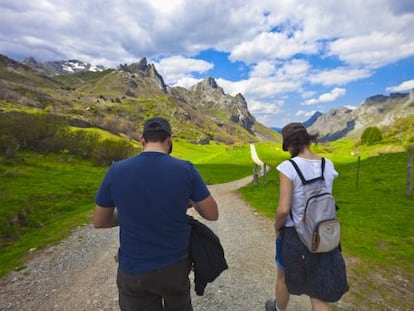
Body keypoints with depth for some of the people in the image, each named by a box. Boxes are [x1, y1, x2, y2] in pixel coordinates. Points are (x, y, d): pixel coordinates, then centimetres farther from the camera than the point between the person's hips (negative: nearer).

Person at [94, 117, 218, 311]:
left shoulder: (115, 171, -13)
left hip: (133, 271, 1)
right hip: (175, 265, 0)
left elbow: (99, 222, 0)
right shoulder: (186, 170, -17)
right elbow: (212, 214, -8)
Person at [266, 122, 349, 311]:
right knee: (318, 294, 18)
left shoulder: (288, 167, -21)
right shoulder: (329, 166, -3)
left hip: (295, 234, -4)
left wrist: (277, 227, -6)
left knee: (283, 277, 26)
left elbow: (284, 210, -22)